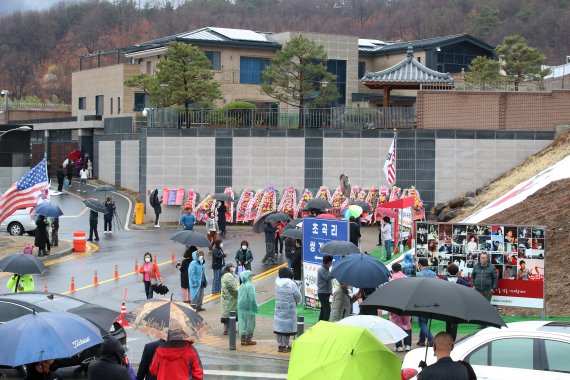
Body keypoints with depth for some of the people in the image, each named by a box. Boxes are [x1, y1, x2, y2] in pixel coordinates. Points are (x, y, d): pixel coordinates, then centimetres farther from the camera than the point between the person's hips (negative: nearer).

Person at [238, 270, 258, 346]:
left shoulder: (241, 286, 5)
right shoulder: (249, 286, -18)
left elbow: (239, 298, 11)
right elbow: (252, 299, -18)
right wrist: (254, 308, -11)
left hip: (241, 307, 7)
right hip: (248, 308, -7)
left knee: (242, 323, 12)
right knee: (249, 323, 4)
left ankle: (243, 339, 18)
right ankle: (248, 340, 9)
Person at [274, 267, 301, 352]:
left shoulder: (277, 282, 0)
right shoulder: (291, 284, -15)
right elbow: (298, 296, -8)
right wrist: (296, 302, 13)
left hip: (278, 308, 5)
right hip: (289, 309, -5)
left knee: (279, 326, 12)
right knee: (286, 327, 2)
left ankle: (280, 345, 19)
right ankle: (285, 346, 7)